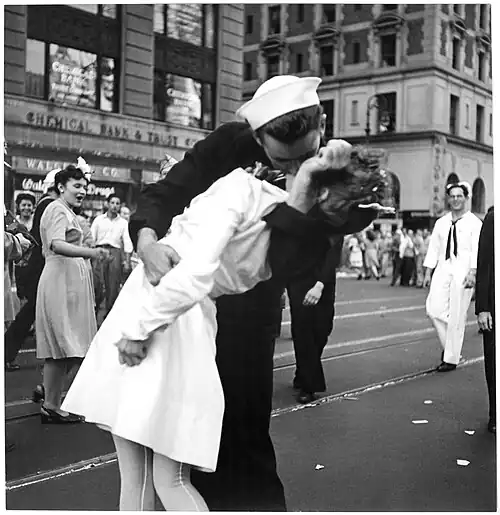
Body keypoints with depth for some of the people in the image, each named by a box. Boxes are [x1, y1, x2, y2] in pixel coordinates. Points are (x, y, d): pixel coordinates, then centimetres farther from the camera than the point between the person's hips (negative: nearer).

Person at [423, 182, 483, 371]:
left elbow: (477, 250, -8)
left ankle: (451, 359, 9)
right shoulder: (441, 222, 14)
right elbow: (434, 248, 14)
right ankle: (448, 346, 15)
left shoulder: (474, 223, 0)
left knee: (456, 316, -2)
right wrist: (427, 273, 8)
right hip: (443, 270, 4)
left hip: (462, 272, -4)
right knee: (434, 308, -8)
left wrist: (472, 273, -20)